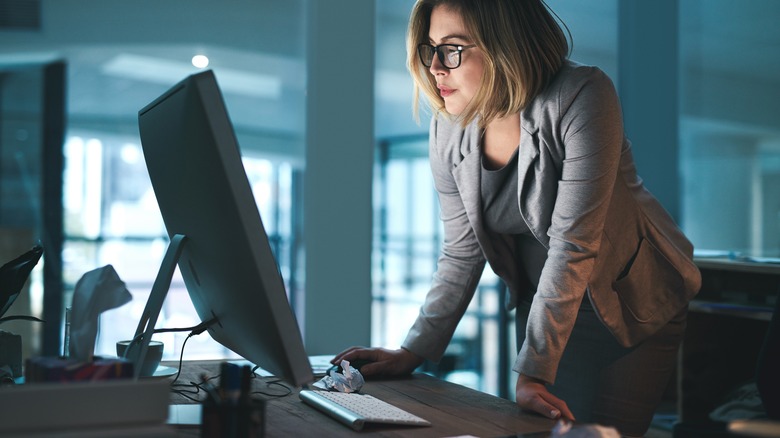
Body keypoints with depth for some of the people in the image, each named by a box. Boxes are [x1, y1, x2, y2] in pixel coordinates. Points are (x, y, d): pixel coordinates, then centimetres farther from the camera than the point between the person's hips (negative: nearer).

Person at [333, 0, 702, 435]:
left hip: (632, 305, -5)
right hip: (542, 305, 5)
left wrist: (532, 372, -31)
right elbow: (462, 253, -1)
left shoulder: (582, 98, -26)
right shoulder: (449, 130, -8)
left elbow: (572, 245, -30)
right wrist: (413, 352, -9)